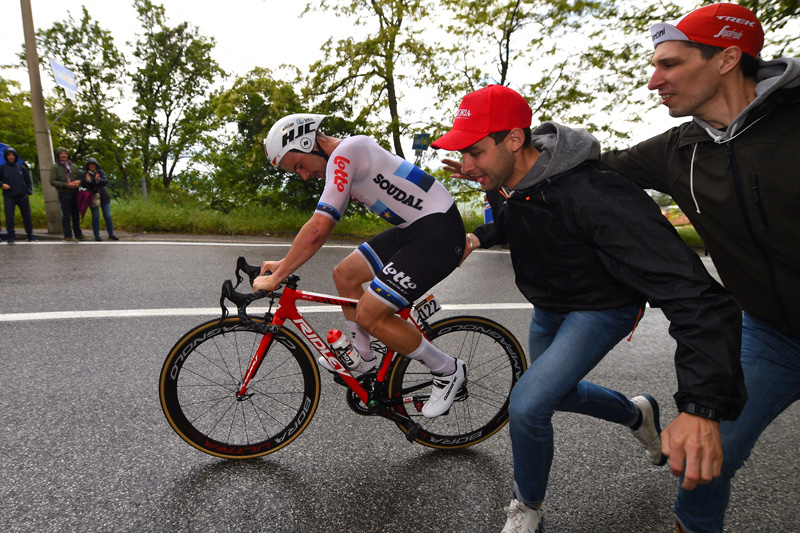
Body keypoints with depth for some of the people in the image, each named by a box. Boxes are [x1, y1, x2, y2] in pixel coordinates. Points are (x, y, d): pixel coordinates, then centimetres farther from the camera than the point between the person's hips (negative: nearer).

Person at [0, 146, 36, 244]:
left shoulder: (21, 167, 9)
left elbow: (28, 181, 13)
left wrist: (28, 192, 2)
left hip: (22, 196, 1)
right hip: (9, 197, -1)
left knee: (27, 217, 5)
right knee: (9, 217, -3)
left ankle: (30, 235, 15)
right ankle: (11, 236, 5)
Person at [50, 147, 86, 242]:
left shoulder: (73, 166, 15)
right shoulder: (55, 167, 1)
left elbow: (80, 176, 19)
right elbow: (52, 181, -6)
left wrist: (79, 181, -6)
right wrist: (66, 185, -18)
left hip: (74, 193, 4)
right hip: (64, 194, -4)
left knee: (76, 214, 10)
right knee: (66, 215, -5)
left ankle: (78, 234, 19)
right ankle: (68, 236, -2)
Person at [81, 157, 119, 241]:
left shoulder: (100, 172, 5)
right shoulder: (85, 174, 2)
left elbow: (105, 182, -6)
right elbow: (83, 185, -4)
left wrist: (99, 180, -25)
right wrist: (87, 181, -23)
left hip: (104, 197, 1)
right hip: (93, 198, -1)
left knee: (107, 216, 3)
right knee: (95, 216, -1)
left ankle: (111, 234, 12)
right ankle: (97, 235, 7)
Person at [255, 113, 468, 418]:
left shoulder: (344, 152, -16)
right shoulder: (344, 160, 14)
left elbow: (318, 229, -23)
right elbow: (326, 226, 19)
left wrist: (276, 277, -13)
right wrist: (283, 264, 15)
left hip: (439, 232, -10)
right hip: (413, 228, 10)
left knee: (369, 315, -12)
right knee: (345, 274, 13)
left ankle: (448, 371, 7)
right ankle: (362, 358, 30)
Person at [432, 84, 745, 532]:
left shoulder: (592, 196, -39)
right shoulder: (513, 183, -13)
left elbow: (693, 290, -43)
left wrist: (703, 406, -51)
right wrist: (481, 237, 0)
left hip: (602, 309, -7)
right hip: (549, 307, 8)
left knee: (527, 403, -20)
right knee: (557, 392, 24)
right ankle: (637, 414, 52)